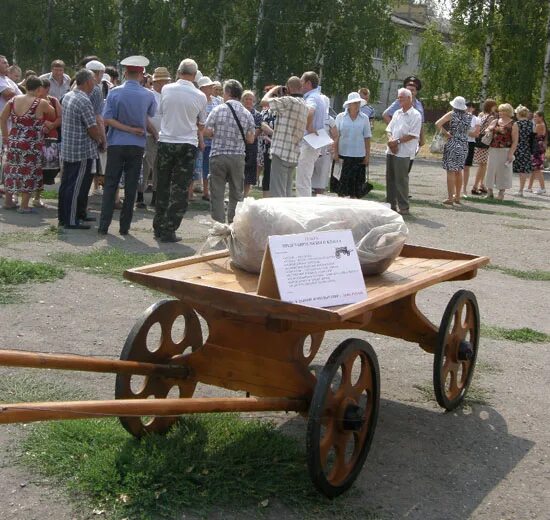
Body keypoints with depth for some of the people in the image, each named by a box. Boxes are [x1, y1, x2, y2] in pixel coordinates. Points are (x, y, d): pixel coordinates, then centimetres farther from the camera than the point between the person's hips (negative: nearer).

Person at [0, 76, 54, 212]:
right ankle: (24, 205, 8)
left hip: (13, 142, 5)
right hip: (31, 145, -5)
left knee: (12, 170, 17)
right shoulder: (41, 103, -12)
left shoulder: (14, 100, 3)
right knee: (29, 173, 5)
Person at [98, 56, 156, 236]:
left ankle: (104, 225, 2)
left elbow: (107, 118, -11)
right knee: (131, 187, 6)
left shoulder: (114, 93, -5)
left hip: (116, 144, 0)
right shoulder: (148, 96, -4)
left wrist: (127, 128, -8)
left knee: (110, 185, 6)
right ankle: (125, 226, 9)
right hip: (137, 146, 0)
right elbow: (152, 117, 9)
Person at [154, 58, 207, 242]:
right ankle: (169, 231, 1)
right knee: (180, 189, 2)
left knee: (162, 186, 13)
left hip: (165, 142, 2)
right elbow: (201, 125, 7)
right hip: (188, 144, -2)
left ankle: (158, 227, 19)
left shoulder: (166, 89, -1)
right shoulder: (200, 96, -4)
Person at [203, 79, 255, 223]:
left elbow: (207, 132, -7)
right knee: (236, 194, 11)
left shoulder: (218, 110, -6)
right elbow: (250, 139, 2)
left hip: (218, 156, -2)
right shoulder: (247, 114, 1)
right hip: (238, 157, 2)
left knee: (217, 194, 4)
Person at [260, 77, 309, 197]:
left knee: (277, 194, -8)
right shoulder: (305, 106, 15)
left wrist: (275, 89, 9)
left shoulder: (288, 101, -13)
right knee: (286, 194, 14)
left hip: (281, 154, -9)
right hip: (293, 156, 9)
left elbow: (264, 101, -8)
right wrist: (281, 96, 21)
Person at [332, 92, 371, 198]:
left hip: (359, 154, 1)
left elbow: (367, 138, 5)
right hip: (344, 153, -1)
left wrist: (367, 155, 2)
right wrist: (336, 153, -5)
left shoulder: (364, 118, 4)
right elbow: (336, 137, 1)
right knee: (344, 178, 1)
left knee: (356, 179, 5)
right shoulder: (340, 117, 1)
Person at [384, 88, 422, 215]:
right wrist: (390, 140, -6)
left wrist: (397, 141, -15)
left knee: (401, 180, -5)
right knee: (390, 178, 10)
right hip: (391, 151, 7)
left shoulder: (415, 115, -6)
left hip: (404, 152, -7)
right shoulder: (397, 113, 16)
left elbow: (413, 135, -14)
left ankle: (403, 207, 2)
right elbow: (389, 129, 14)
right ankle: (391, 204, 19)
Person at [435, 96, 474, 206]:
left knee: (451, 171, -2)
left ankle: (450, 198, -3)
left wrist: (445, 133, -5)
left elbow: (437, 124, -16)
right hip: (464, 145, 4)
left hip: (452, 145, -4)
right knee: (459, 171, 15)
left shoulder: (452, 114, -6)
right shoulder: (468, 116, 5)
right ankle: (457, 197, 21)